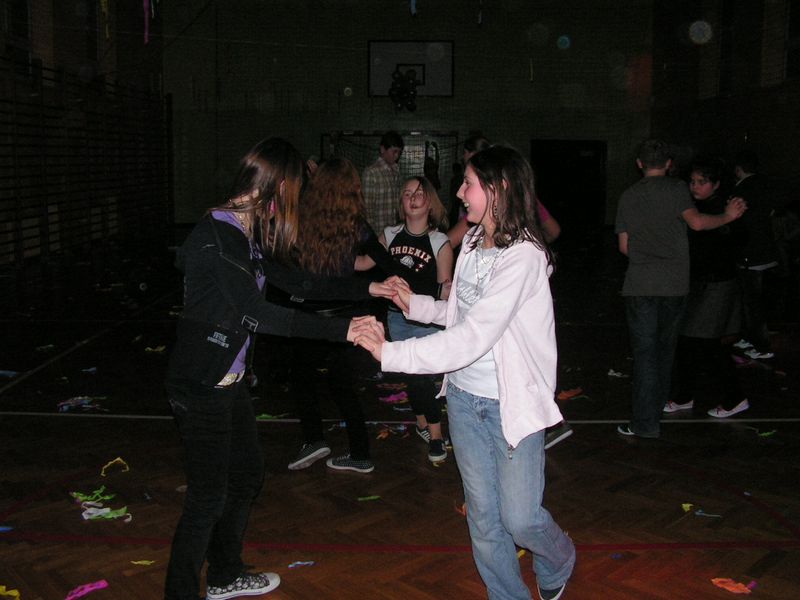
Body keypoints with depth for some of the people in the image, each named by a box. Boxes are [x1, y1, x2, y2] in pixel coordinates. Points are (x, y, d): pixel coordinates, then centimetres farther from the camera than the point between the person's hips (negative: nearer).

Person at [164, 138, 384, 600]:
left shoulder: (247, 234, 6)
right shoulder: (219, 234, -23)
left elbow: (293, 281, 12)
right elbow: (257, 315, -28)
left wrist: (365, 287, 9)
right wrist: (342, 330, -28)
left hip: (230, 381, 10)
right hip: (201, 386, -10)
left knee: (248, 475, 21)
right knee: (209, 498, 1)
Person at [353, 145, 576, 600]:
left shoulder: (523, 255, -21)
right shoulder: (473, 241, 5)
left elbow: (472, 338, -27)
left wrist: (389, 352, -27)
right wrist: (415, 304, 2)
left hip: (512, 403, -7)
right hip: (465, 396, 7)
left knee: (519, 517, 3)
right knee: (483, 515, 13)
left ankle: (559, 562, 37)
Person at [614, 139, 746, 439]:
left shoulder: (628, 196, 9)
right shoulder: (675, 188, 1)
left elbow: (623, 245, 11)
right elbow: (696, 221, -14)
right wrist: (727, 216, 2)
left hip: (640, 284, 0)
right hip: (674, 283, 0)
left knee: (644, 350, 0)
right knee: (665, 345, 17)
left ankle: (645, 422, -3)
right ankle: (660, 402, 33)